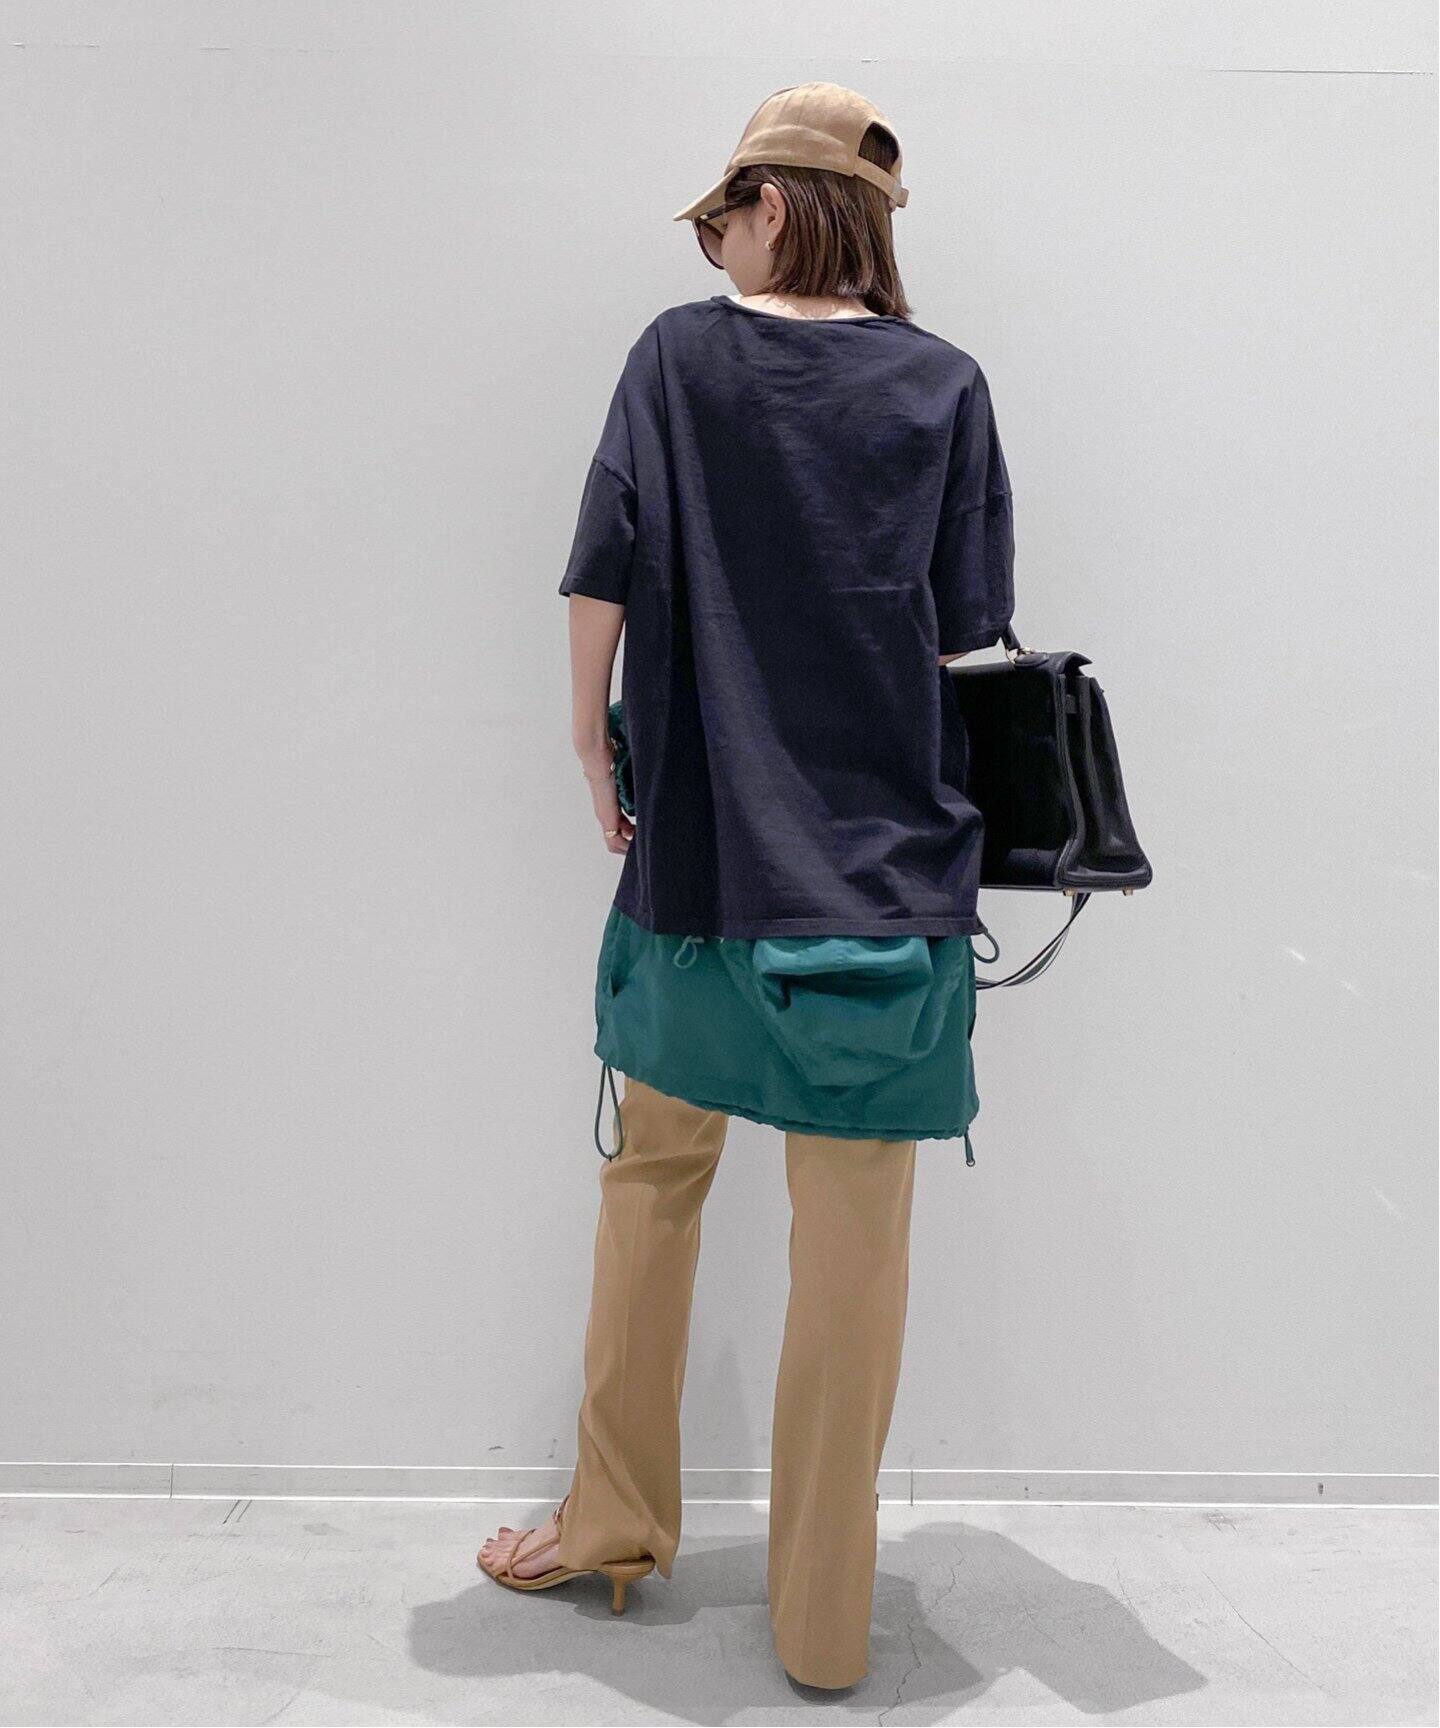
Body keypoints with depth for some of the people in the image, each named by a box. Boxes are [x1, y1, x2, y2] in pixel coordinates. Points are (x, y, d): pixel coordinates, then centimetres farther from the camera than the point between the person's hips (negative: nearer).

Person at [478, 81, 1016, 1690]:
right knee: (854, 1236, 6)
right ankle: (822, 1619, 20)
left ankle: (615, 1521, 33)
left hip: (699, 851, 0)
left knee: (652, 1179, 18)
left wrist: (595, 751, 9)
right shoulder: (945, 384, 4)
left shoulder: (679, 354, 1)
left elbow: (603, 582, -3)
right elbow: (971, 628, 3)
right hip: (890, 870, 1)